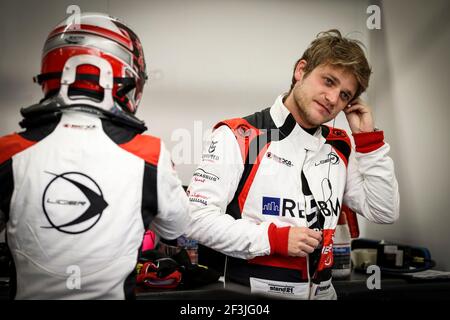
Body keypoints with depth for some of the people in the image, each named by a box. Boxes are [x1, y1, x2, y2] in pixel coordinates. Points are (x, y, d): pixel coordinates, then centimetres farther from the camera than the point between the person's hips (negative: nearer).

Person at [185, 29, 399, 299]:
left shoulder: (340, 147, 8)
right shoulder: (237, 137, -10)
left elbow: (385, 212, 6)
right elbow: (197, 217, -15)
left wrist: (369, 139, 1)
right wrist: (273, 238, -20)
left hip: (321, 290, 5)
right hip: (255, 290, -5)